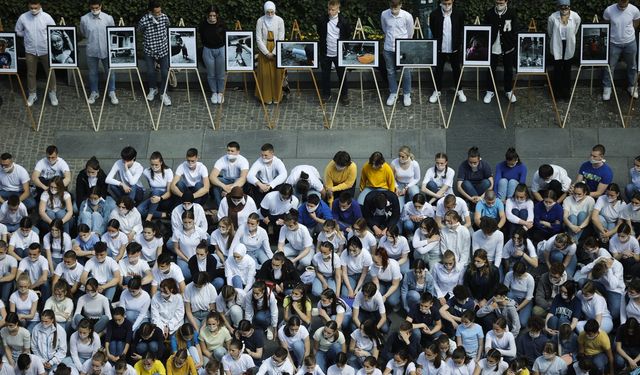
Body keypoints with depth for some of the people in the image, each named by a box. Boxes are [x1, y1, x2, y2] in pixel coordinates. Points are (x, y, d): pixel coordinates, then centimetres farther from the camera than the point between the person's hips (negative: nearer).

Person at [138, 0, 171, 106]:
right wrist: (147, 43, 2)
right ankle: (153, 89, 39)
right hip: (149, 51, -1)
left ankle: (164, 93, 20)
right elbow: (139, 33, -2)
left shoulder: (164, 17, -12)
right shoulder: (144, 21, -21)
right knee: (150, 72, 13)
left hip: (163, 50, 1)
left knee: (165, 72, 2)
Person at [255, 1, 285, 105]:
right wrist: (266, 52, -13)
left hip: (277, 49, 0)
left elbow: (281, 38, -6)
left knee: (276, 73, 3)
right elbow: (258, 39, -7)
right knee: (265, 73, 1)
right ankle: (266, 97, 10)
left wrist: (274, 52, -12)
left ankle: (276, 97, 14)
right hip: (264, 50, 0)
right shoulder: (260, 21, -8)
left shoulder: (279, 20, -8)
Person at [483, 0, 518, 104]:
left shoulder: (512, 13, -8)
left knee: (509, 70, 13)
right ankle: (490, 91, 22)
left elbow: (515, 31, -4)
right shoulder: (489, 13, -7)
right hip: (493, 48, 0)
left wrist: (515, 47, -8)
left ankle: (509, 91, 28)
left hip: (508, 48, 0)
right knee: (491, 70, 8)